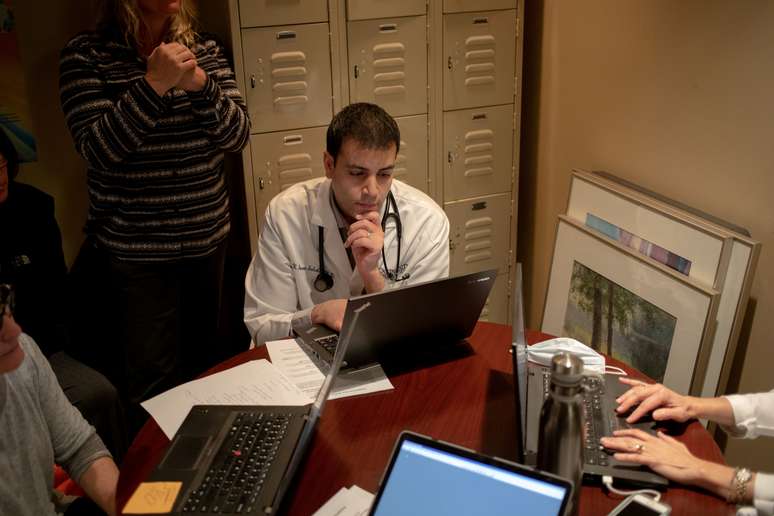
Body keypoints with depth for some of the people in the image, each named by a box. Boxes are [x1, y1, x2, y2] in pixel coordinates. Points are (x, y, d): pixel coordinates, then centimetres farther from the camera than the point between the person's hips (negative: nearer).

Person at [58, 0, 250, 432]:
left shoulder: (206, 51, 2)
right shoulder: (87, 54, -8)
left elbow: (237, 135, -5)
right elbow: (97, 148, -17)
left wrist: (199, 82, -22)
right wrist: (154, 83, -26)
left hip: (209, 238, 4)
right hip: (135, 250, -4)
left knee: (206, 357, 19)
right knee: (153, 380, 2)